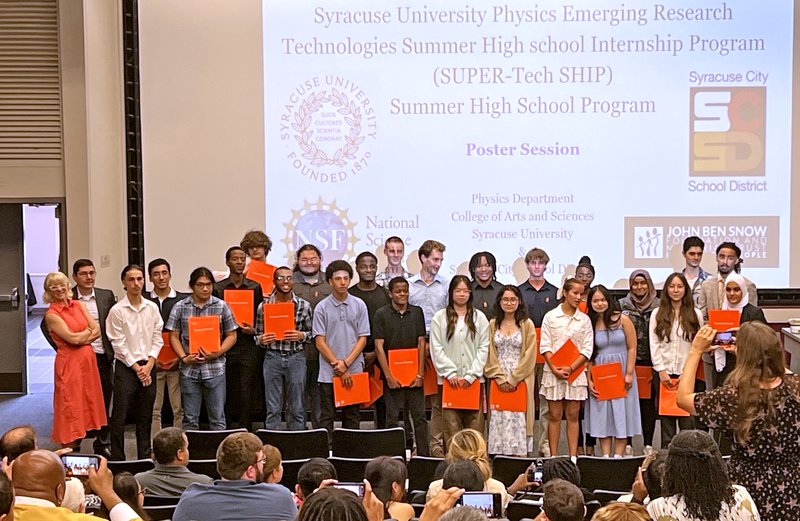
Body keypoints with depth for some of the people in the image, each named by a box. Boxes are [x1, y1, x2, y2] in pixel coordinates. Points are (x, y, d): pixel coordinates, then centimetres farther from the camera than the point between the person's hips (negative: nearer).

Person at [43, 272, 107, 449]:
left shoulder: (78, 305, 9)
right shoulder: (51, 315, -8)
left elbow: (97, 331, 3)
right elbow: (72, 338, -16)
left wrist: (81, 338, -10)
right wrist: (88, 331, -1)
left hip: (87, 360, 6)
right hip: (69, 363, -6)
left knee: (87, 404, 9)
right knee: (71, 409, -2)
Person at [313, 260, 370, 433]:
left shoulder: (359, 305, 3)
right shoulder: (322, 308, -1)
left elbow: (362, 339, 2)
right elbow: (320, 342, -4)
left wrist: (346, 363, -10)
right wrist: (339, 368, -9)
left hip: (354, 371, 2)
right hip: (328, 373, -1)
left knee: (352, 416, 8)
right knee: (327, 417, 3)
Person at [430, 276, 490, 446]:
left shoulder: (479, 317, 9)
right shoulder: (439, 317, 6)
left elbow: (484, 348, 4)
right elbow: (436, 349, 1)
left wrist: (471, 375, -6)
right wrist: (450, 374, -8)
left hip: (474, 379, 1)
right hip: (448, 379, -1)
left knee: (475, 423, -1)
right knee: (451, 424, -4)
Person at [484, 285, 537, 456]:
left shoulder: (527, 324, 3)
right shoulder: (492, 324, 9)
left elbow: (529, 355, -3)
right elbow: (490, 354, 5)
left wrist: (514, 379, -9)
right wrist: (501, 378, -6)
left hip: (521, 381, -2)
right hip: (498, 381, 2)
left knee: (518, 420, -6)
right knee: (499, 420, -2)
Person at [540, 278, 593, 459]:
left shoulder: (584, 319, 5)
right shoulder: (551, 316, 2)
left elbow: (587, 349, 1)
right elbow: (545, 346, -1)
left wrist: (570, 368, -11)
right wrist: (554, 368, -13)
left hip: (576, 372, 1)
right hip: (553, 372, -1)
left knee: (573, 416, 4)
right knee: (555, 416, 2)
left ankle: (573, 456, 7)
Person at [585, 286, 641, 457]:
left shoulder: (622, 319, -4)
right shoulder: (589, 323, 1)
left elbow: (632, 348, -3)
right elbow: (588, 355, 2)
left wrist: (629, 374, -9)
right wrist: (589, 380, -5)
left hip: (621, 372, -2)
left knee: (621, 413, 1)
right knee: (601, 415, 3)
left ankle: (618, 456, 4)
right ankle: (605, 456, 7)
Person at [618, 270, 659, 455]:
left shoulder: (658, 306, 4)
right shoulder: (622, 305, 5)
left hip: (650, 361, 0)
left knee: (649, 403, 4)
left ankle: (648, 444, 12)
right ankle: (626, 443, 9)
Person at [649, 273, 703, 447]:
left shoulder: (695, 314, 6)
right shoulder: (657, 313, 6)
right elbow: (654, 344, 2)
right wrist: (661, 371, -7)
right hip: (664, 372, 0)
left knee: (687, 419, -3)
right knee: (666, 418, 3)